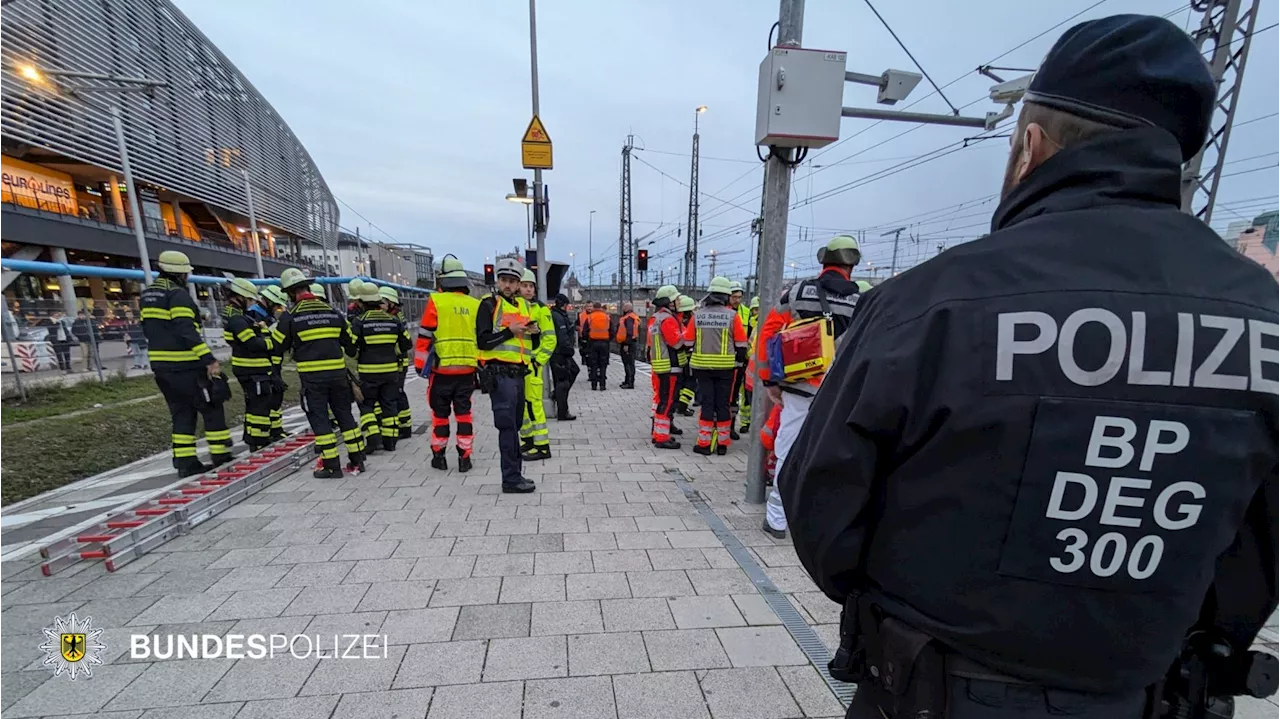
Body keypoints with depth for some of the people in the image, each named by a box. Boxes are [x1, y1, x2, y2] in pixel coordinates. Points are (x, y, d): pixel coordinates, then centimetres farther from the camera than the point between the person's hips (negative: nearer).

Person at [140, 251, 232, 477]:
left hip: (161, 366, 9)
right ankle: (221, 456, 5)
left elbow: (150, 329, 20)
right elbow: (187, 332, -24)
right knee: (212, 408, 1)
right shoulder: (178, 294, -14)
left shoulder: (147, 295, 15)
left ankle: (185, 463, 12)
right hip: (186, 366, -9)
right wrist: (209, 360, -26)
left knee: (182, 414, 12)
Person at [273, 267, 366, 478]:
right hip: (337, 372, 4)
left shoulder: (290, 316, -6)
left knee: (319, 419, 4)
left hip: (312, 376, -3)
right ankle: (357, 460, 15)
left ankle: (332, 466, 5)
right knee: (344, 415, 12)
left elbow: (278, 346, 2)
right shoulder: (333, 312, 5)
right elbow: (350, 342, 11)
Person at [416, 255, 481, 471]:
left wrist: (420, 364, 3)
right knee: (464, 413, 9)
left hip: (441, 369, -2)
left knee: (440, 413, 11)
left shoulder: (435, 301, -7)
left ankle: (439, 455, 21)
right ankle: (464, 457, 12)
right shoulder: (476, 305, 3)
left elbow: (425, 336, -6)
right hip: (467, 369, 2)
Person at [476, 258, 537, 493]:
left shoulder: (523, 305, 16)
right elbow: (482, 341, -12)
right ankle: (511, 479, 0)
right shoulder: (489, 304, -5)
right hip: (499, 374, -7)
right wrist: (509, 331, -19)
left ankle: (514, 473, 25)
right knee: (507, 426, -7)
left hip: (518, 373, 7)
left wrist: (533, 331, 3)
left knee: (514, 425, 14)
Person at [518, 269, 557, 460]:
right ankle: (527, 440, 28)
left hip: (532, 364, -6)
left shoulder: (541, 310, -5)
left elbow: (550, 339, -8)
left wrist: (537, 361, -13)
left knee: (533, 403, -7)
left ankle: (542, 446, 2)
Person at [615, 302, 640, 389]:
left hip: (628, 344, -11)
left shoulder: (629, 318, -15)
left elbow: (630, 332, -22)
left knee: (629, 364, -8)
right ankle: (627, 381, 27)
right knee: (627, 363, 17)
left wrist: (626, 344, -23)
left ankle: (630, 383, -6)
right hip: (626, 344, 11)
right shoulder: (626, 317, 18)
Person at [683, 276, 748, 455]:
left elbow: (688, 341, 4)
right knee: (723, 403, 8)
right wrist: (740, 360, 14)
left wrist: (693, 357, 21)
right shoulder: (732, 315, -5)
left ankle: (704, 443, 8)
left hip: (702, 366, 1)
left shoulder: (697, 315, -1)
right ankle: (722, 443, 15)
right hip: (725, 366, -1)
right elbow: (741, 343, -1)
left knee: (706, 403, 7)